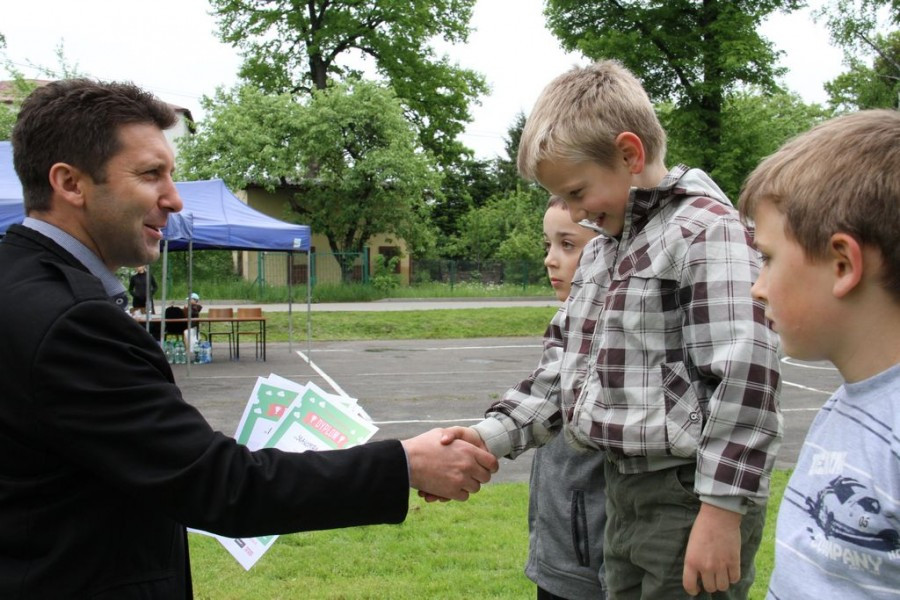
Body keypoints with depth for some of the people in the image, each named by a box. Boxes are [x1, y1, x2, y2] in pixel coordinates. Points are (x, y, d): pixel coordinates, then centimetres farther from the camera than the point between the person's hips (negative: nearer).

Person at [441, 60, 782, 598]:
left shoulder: (706, 230, -14)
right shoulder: (600, 251, 14)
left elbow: (745, 375, -20)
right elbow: (566, 367, 16)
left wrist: (722, 512, -21)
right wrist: (493, 436, 3)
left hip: (692, 495, -8)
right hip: (624, 493, 9)